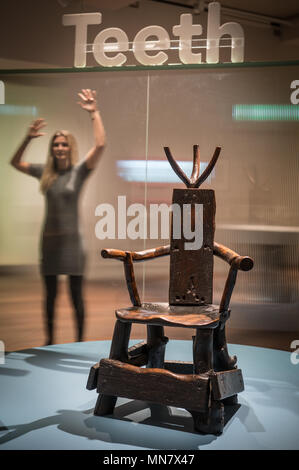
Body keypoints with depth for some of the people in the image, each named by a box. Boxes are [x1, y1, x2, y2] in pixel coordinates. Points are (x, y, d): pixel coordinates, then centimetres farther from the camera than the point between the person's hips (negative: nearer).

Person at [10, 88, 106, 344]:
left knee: (76, 296, 4)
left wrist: (94, 113, -19)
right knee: (50, 295, 14)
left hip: (72, 239, -4)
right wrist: (28, 139, 1)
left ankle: (80, 341, 17)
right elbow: (16, 162, 14)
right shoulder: (45, 172, 6)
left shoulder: (79, 171, -5)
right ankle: (49, 341, 27)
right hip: (49, 239, 4)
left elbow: (100, 144, -18)